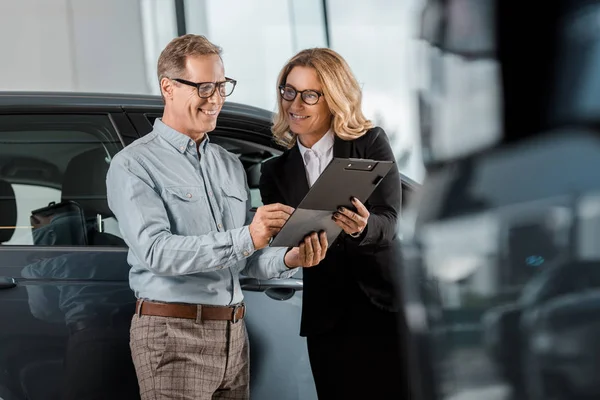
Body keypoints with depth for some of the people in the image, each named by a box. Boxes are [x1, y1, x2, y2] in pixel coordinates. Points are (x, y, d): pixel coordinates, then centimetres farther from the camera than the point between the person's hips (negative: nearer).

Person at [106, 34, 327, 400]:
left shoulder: (230, 165, 16)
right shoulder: (133, 166, -6)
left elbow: (246, 259, 15)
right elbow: (156, 251, -21)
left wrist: (288, 260, -8)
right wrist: (245, 237, -30)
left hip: (233, 331, 6)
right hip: (174, 332, -6)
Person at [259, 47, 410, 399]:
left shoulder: (371, 143, 2)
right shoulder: (277, 172, 12)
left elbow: (388, 224, -10)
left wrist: (362, 227, -32)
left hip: (385, 310, -3)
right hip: (327, 322, 3)